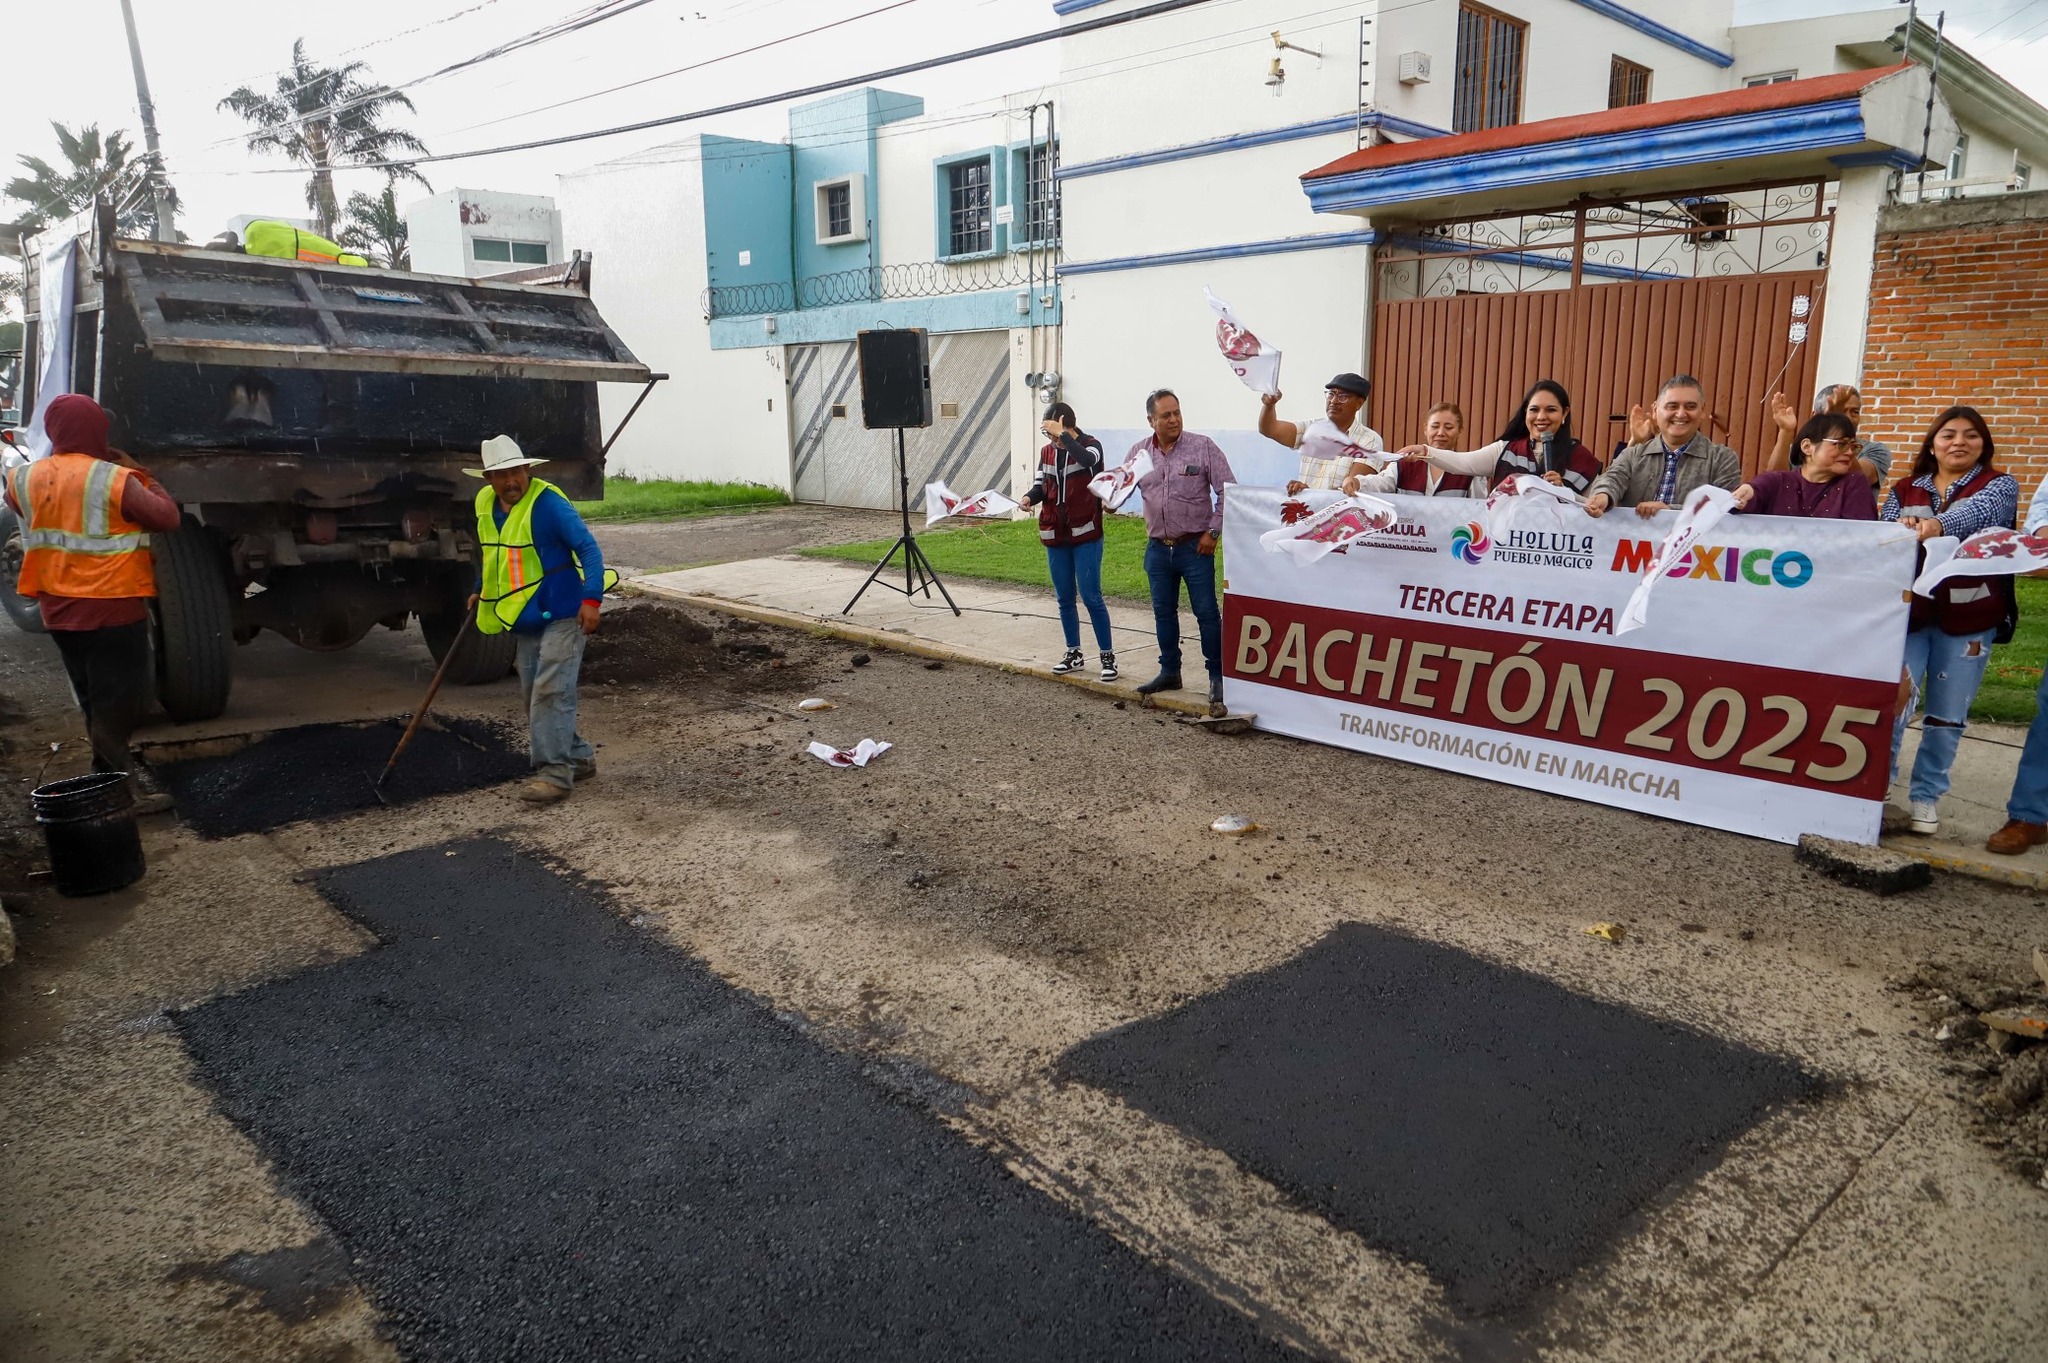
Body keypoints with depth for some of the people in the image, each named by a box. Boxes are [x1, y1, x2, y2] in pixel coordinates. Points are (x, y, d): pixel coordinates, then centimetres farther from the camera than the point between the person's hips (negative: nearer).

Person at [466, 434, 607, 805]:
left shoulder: (548, 503, -17)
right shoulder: (485, 505, 7)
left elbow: (588, 548, -20)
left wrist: (591, 598, -29)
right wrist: (481, 591, 26)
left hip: (561, 615, -8)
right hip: (525, 619, 9)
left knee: (551, 691, -13)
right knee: (532, 695, 12)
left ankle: (555, 772, -9)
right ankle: (579, 757, 23)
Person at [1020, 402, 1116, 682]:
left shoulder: (1090, 445, -8)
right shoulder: (1047, 451, 7)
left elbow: (1087, 460, -31)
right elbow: (1041, 486, 8)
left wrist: (1063, 434, -29)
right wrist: (1029, 497, -13)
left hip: (1086, 535, -5)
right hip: (1055, 536, 5)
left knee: (1091, 596, -6)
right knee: (1065, 598, 10)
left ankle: (1108, 655, 3)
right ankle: (1073, 653, 21)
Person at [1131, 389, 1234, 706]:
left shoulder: (1202, 447, -6)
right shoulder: (1139, 452, 5)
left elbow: (1228, 490, -5)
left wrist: (1214, 531, -9)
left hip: (1195, 546, -4)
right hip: (1158, 547, 4)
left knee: (1207, 612, -2)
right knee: (1163, 612, 12)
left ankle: (1217, 676, 7)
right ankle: (1169, 672, 25)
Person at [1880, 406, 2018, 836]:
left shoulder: (1999, 486, 4)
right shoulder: (1904, 492, 12)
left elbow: (1977, 512, -18)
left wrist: (1938, 525, -41)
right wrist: (1902, 530, -24)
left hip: (1968, 619, -1)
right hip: (1908, 610, 1)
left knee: (1947, 716, 4)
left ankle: (1924, 797, 16)